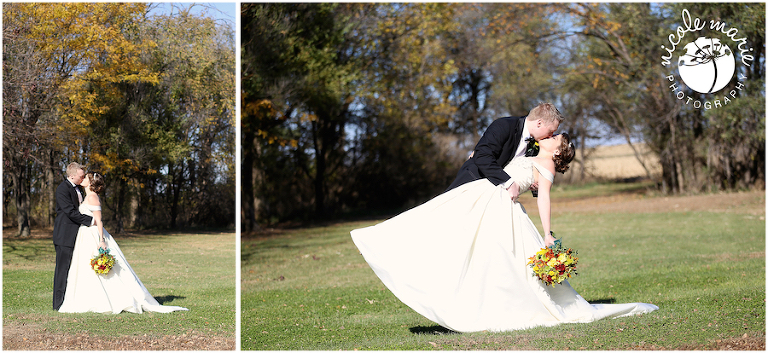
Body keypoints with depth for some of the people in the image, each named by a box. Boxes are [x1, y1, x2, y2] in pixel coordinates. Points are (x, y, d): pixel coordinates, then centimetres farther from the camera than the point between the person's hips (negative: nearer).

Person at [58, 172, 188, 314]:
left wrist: (101, 241, -23)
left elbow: (98, 221, -18)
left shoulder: (92, 197, -12)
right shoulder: (88, 196, 17)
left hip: (93, 236, -10)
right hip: (86, 236, 10)